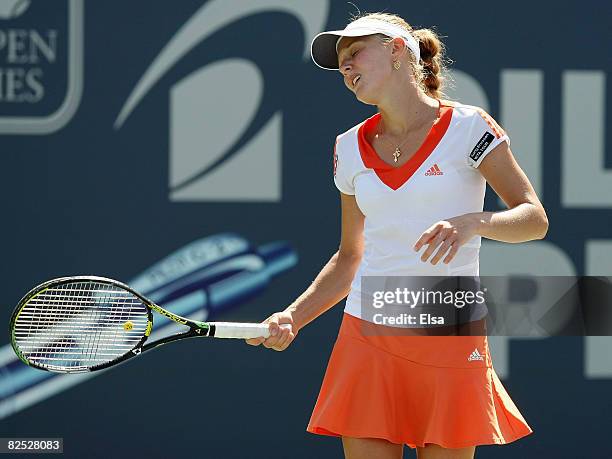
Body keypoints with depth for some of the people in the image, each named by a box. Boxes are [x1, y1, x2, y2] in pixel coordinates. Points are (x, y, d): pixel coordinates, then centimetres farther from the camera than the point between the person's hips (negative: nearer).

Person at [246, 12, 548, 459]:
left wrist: (473, 222, -25)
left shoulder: (467, 127, -3)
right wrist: (292, 317, 5)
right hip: (368, 337, 3)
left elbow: (534, 218, -6)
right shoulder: (351, 148, 10)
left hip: (450, 343, -3)